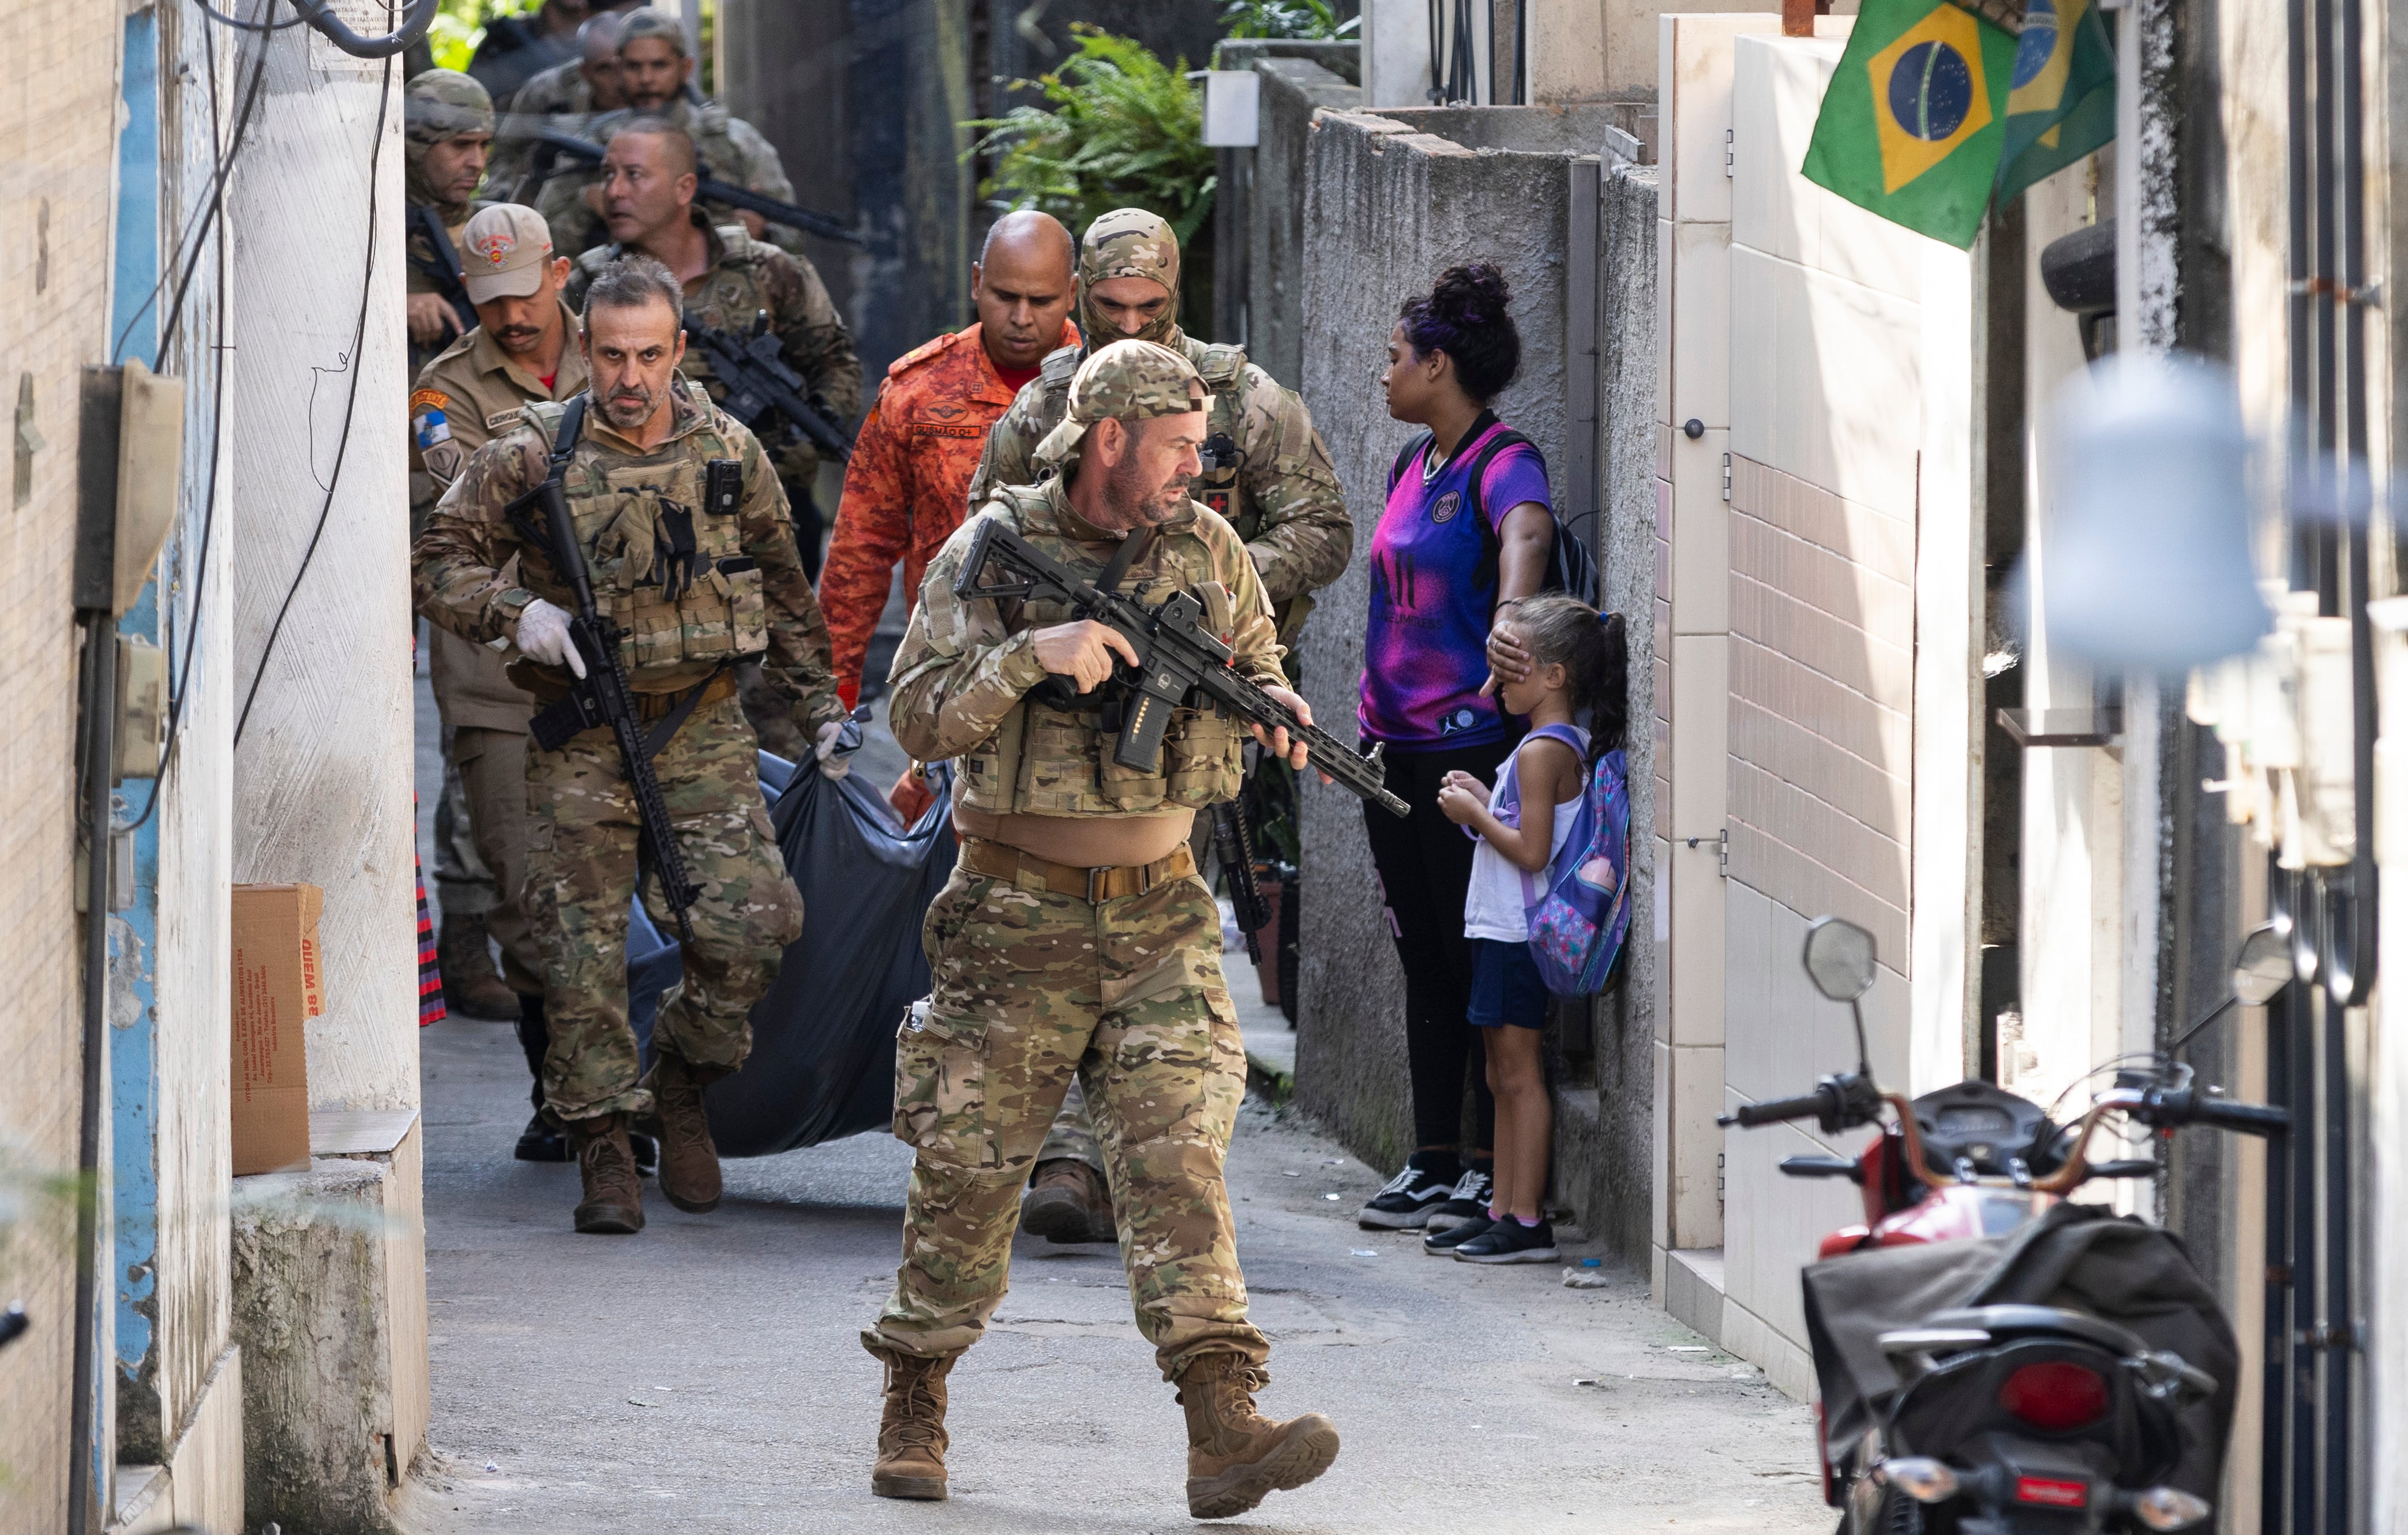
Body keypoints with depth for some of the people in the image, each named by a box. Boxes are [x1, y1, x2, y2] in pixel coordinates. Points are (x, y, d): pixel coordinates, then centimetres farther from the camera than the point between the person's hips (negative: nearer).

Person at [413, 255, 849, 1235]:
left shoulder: (730, 454, 5)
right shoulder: (535, 456, -3)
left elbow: (785, 594, 18)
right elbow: (439, 563, 0)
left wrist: (818, 708, 19)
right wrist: (514, 611, -17)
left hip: (702, 728, 1)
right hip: (581, 738, -1)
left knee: (751, 920, -11)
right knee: (582, 943, -4)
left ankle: (682, 1084, 14)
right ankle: (602, 1140, 8)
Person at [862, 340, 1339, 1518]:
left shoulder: (1207, 550, 4)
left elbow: (1257, 664, 19)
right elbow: (920, 717, -13)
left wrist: (1273, 712, -5)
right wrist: (1033, 656, -26)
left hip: (1159, 914, 2)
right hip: (1018, 920, -2)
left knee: (1178, 1155, -9)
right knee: (970, 1166, 4)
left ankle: (1224, 1431, -19)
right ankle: (915, 1409, 22)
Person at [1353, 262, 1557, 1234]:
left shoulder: (1503, 465, -13)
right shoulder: (1415, 465, 15)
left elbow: (1526, 536, -35)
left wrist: (1502, 663, -44)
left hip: (1468, 743, -9)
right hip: (1395, 743, 9)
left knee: (1479, 958, -4)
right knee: (1424, 960, 12)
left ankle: (1495, 1172, 0)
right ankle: (1433, 1165, 17)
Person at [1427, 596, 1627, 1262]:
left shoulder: (1542, 752, -17)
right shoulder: (1566, 745, 13)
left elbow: (1531, 851, -22)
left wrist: (1475, 815, -12)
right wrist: (1483, 802, 11)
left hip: (1516, 933, -10)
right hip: (1504, 930, 10)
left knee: (1518, 1072, -7)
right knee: (1504, 1075, 14)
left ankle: (1528, 1221, -5)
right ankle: (1504, 1210, 19)